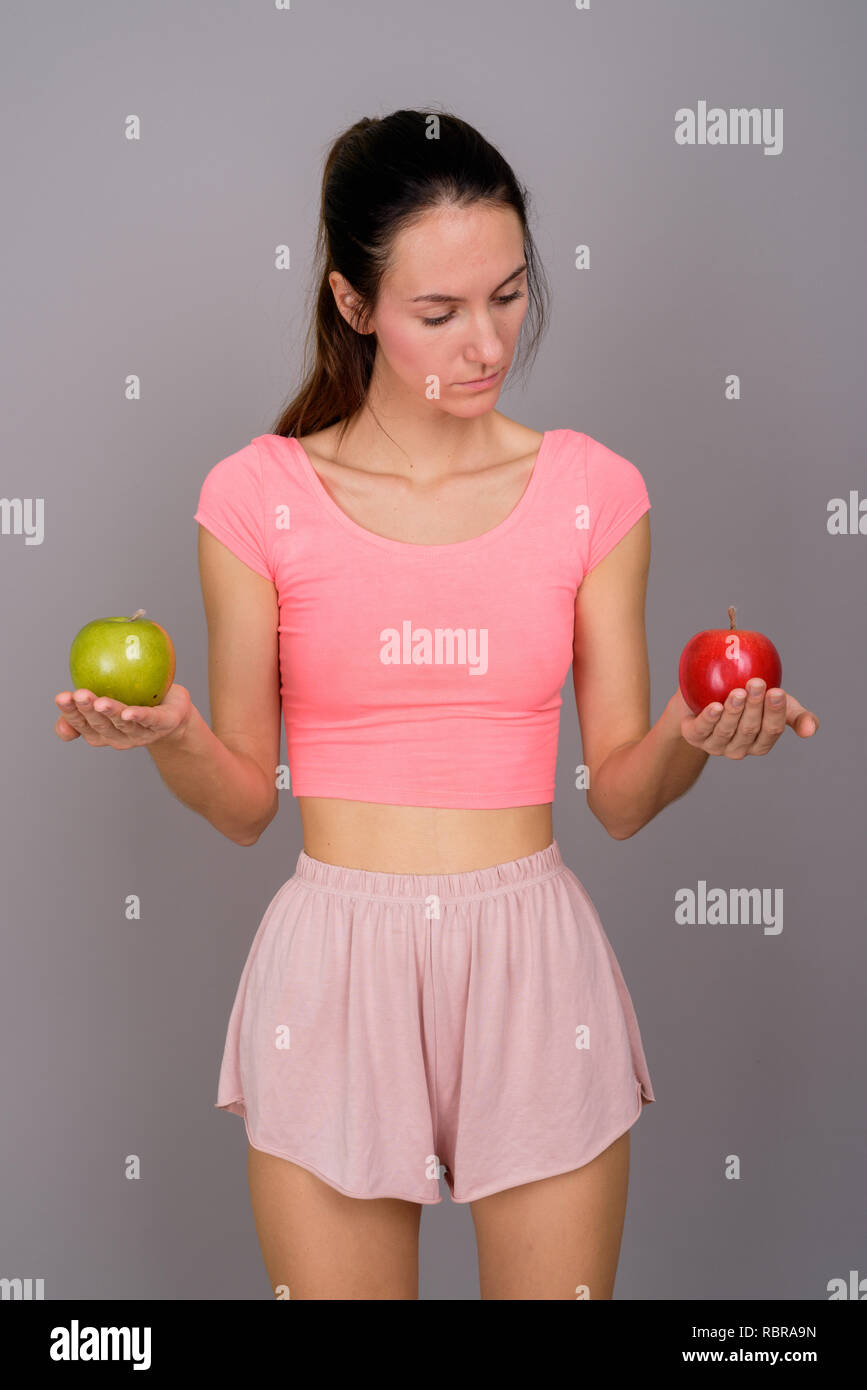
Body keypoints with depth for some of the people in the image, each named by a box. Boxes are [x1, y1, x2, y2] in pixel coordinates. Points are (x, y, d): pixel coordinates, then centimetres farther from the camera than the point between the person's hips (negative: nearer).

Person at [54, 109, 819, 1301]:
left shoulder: (593, 491, 1)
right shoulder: (261, 497, -2)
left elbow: (619, 794, 3)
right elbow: (245, 801, 1)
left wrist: (695, 739, -17)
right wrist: (165, 735, -18)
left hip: (532, 963, 1)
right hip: (335, 966, -1)